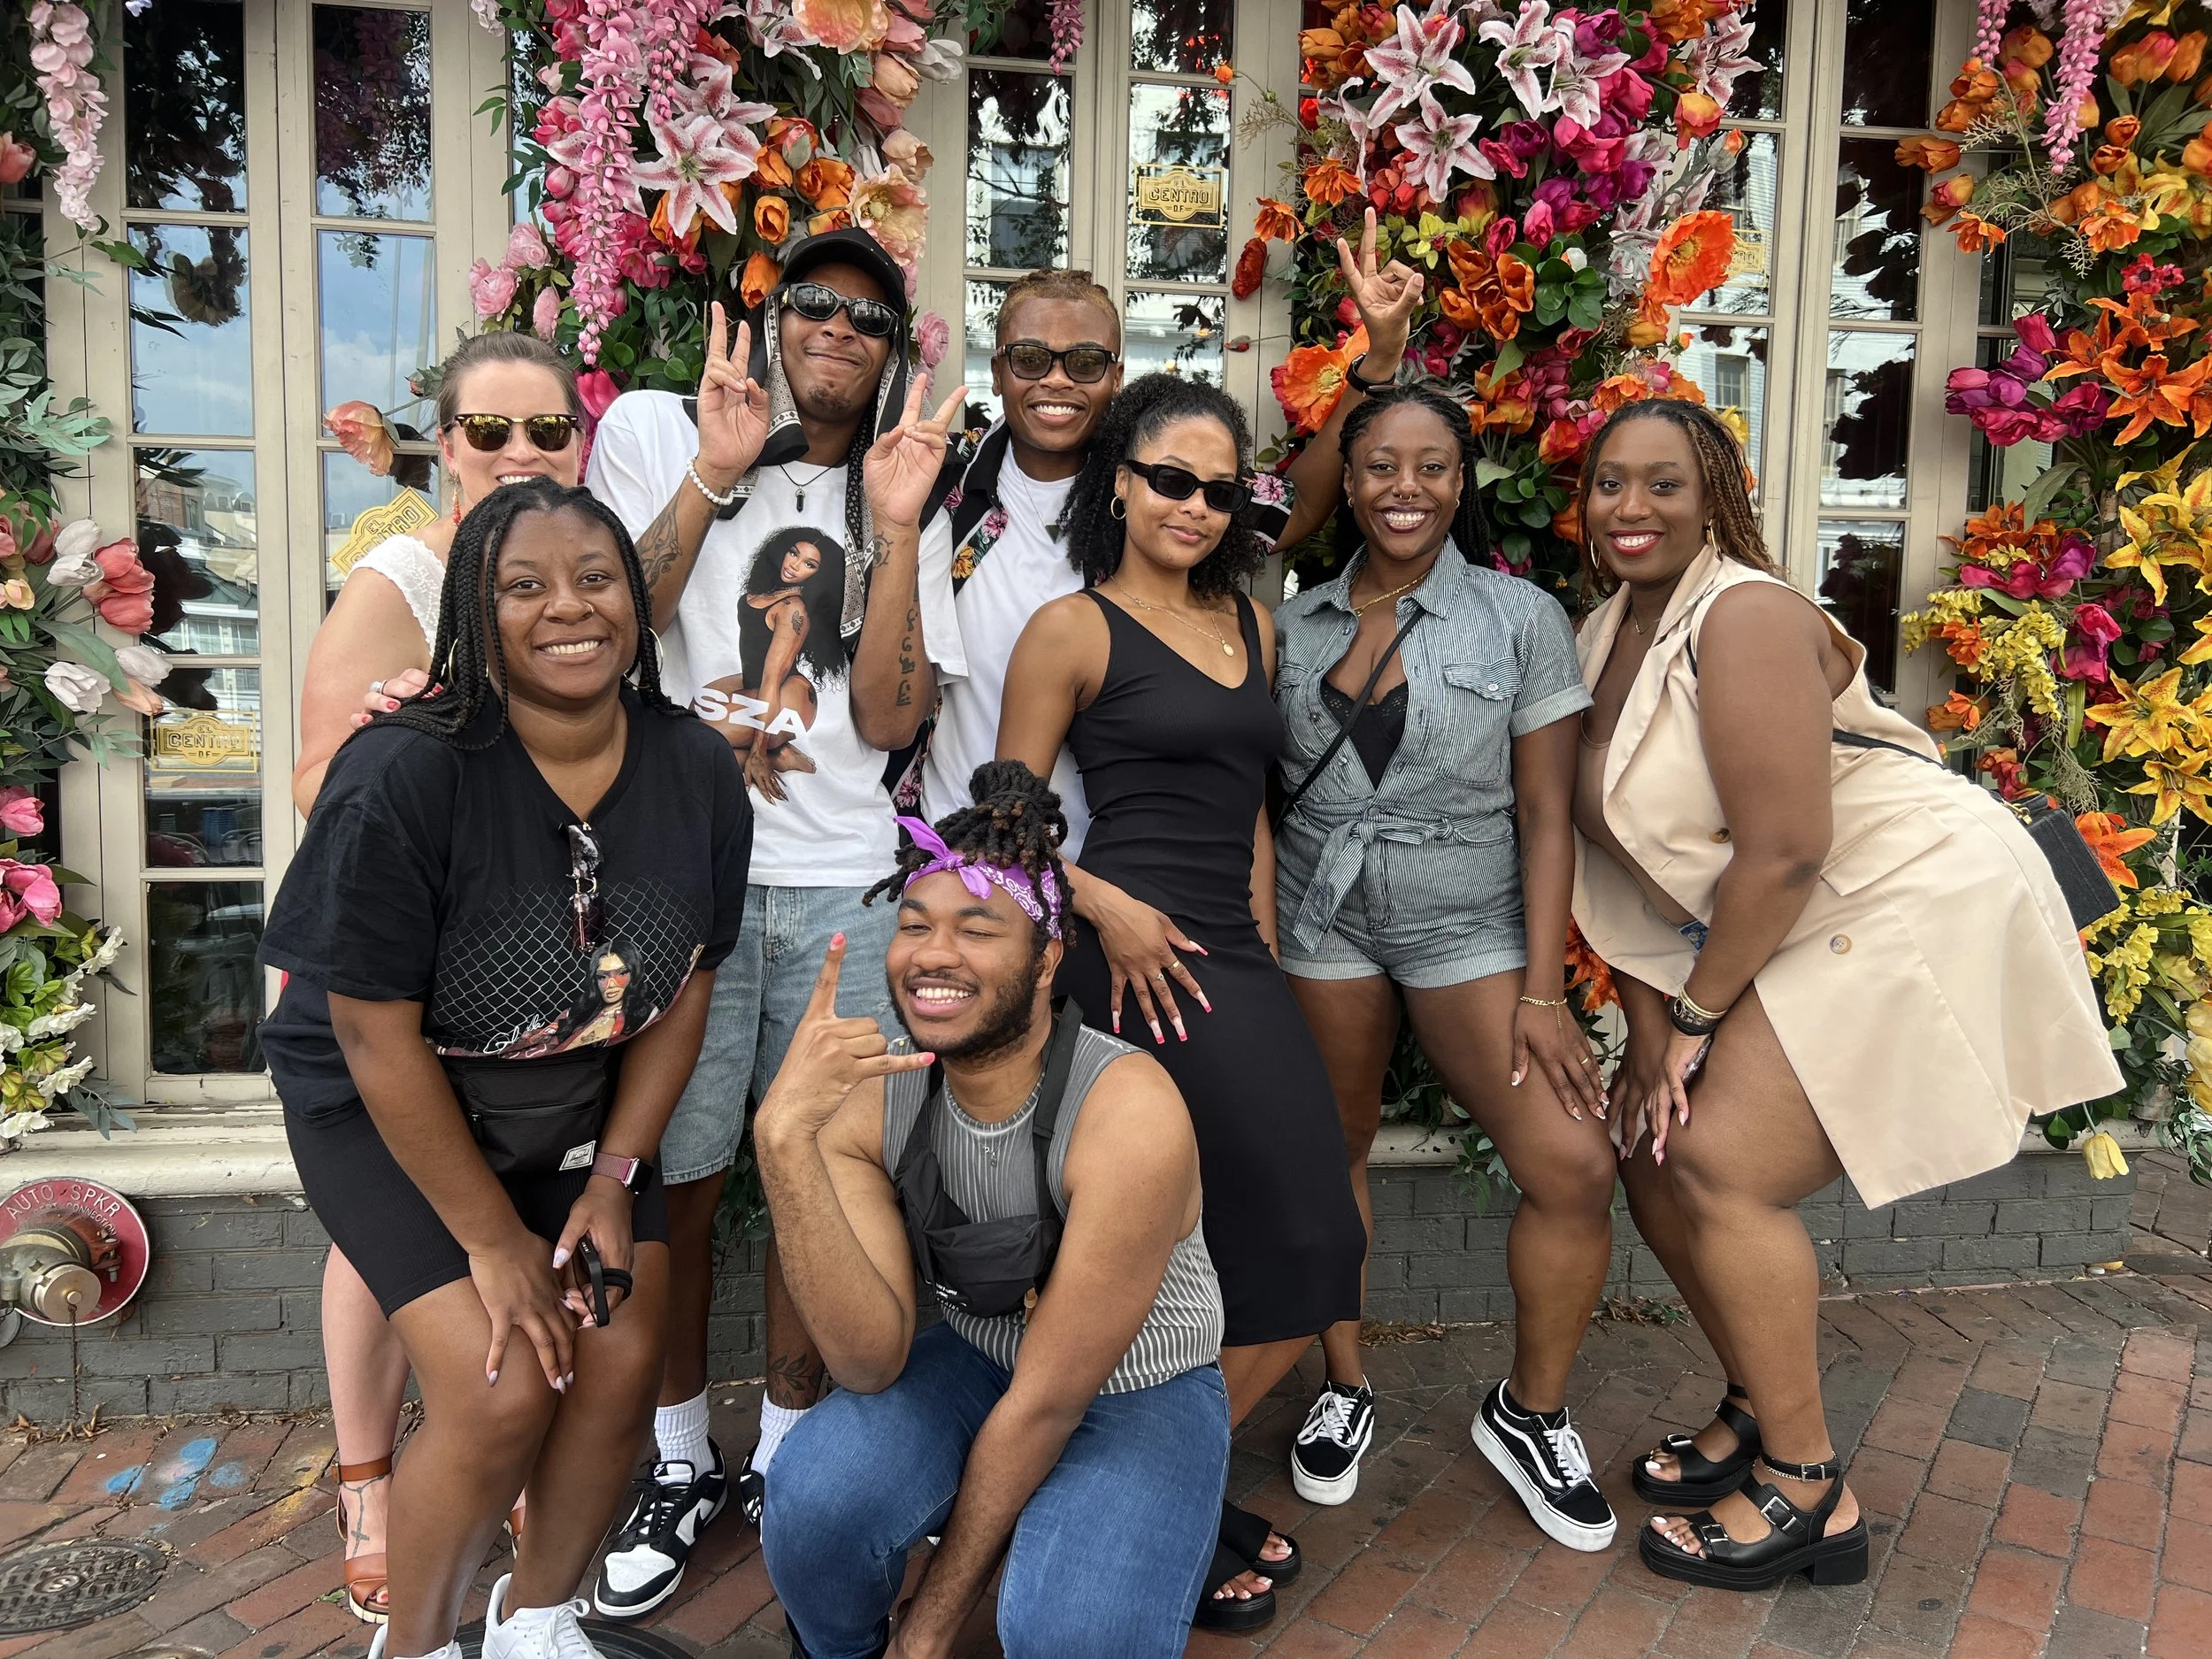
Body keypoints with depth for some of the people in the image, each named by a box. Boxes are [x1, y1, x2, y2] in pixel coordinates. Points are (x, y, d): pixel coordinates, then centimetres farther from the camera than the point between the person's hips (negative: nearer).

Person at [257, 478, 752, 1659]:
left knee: (621, 1365, -5)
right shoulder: (402, 777, -26)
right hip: (388, 1115, -4)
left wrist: (613, 1180, -6)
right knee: (503, 1387, -15)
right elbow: (377, 1034, -21)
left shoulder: (698, 774, -11)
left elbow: (685, 988, -2)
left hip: (579, 1112, 5)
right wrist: (491, 1238, -15)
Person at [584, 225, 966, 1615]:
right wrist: (714, 473, -12)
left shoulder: (897, 492, 13)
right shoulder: (658, 431, 8)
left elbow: (890, 719, 0)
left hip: (842, 885, 2)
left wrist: (894, 529, -8)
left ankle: (787, 1456, 27)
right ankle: (681, 1461, 26)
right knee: (681, 1180, 5)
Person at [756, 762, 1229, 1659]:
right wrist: (783, 1139, -37)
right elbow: (872, 1362, -24)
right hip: (978, 1362, 4)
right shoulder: (864, 1100, -15)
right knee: (814, 1493, -26)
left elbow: (1050, 1400, -22)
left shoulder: (1130, 1117, -29)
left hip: (1139, 1396, -3)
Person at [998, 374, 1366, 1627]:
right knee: (1314, 1239, -10)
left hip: (1239, 958, 8)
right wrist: (1108, 909, -16)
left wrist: (1266, 948, 12)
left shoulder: (1250, 623, 18)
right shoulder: (1074, 630, -2)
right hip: (1140, 956, -8)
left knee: (1304, 1247, 8)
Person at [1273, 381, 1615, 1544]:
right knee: (1332, 1152, 9)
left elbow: (1547, 816, -4)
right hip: (1319, 918, 2)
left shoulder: (1521, 618, -2)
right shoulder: (1295, 623, 4)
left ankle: (1529, 1413, 12)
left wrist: (1541, 989, -9)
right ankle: (1343, 1391, 31)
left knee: (1573, 1166, -12)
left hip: (1470, 924, -1)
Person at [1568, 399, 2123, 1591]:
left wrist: (1694, 1017, -15)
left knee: (1718, 1166, -16)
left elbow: (1785, 850, -25)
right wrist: (1648, 1018, -2)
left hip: (1912, 903, -9)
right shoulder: (1605, 634, 6)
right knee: (1652, 1148, 5)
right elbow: (1617, 842, 5)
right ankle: (1761, 1414, 26)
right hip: (1778, 937, 9)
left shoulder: (1744, 617, -20)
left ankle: (1807, 1495, 2)